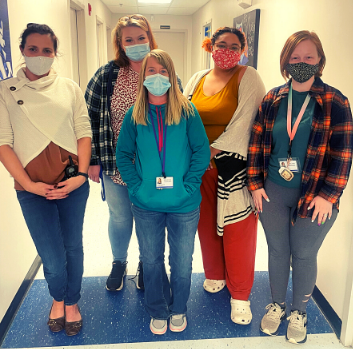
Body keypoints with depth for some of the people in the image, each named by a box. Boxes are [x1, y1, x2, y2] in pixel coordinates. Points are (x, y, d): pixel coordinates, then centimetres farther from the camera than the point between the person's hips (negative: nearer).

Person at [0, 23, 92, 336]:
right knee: (52, 257, 1)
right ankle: (57, 299, 35)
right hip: (33, 187, -1)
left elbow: (84, 132, 4)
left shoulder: (70, 88, 7)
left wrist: (82, 174, -7)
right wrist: (28, 184, -10)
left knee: (73, 246, 12)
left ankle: (72, 303, 37)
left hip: (73, 182, 2)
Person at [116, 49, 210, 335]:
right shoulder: (135, 115, 1)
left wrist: (188, 185, -14)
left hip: (184, 205, -1)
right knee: (151, 261, 16)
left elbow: (201, 150, -6)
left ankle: (178, 310, 39)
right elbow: (123, 154, 3)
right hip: (146, 205, 2)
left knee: (182, 262, 14)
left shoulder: (187, 111, -4)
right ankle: (158, 312, 38)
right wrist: (136, 186, -9)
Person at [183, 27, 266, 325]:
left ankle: (240, 295, 17)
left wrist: (215, 150, -13)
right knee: (206, 223, 14)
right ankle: (214, 275, 38)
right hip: (200, 166, 5)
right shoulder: (198, 79, 11)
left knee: (237, 227, 0)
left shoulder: (248, 77, -3)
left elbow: (243, 121, -13)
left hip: (234, 165, -4)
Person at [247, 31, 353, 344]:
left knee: (304, 256, 10)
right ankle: (277, 305, 38)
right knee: (277, 251, 16)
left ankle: (299, 313, 34)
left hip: (314, 197, -2)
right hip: (272, 193, 3)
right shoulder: (272, 100, 2)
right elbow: (256, 143, 5)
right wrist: (255, 184, 0)